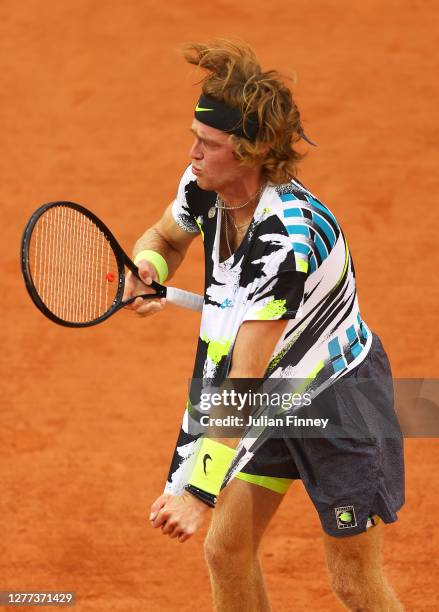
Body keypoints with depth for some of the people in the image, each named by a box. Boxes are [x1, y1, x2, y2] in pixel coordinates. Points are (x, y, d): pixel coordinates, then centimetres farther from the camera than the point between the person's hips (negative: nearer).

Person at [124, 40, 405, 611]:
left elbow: (243, 381, -38)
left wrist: (199, 490, -39)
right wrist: (147, 268, -14)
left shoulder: (287, 240, -37)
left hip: (340, 394, -7)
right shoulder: (204, 187, -14)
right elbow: (164, 237, 11)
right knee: (226, 551, 5)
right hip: (276, 394, 8)